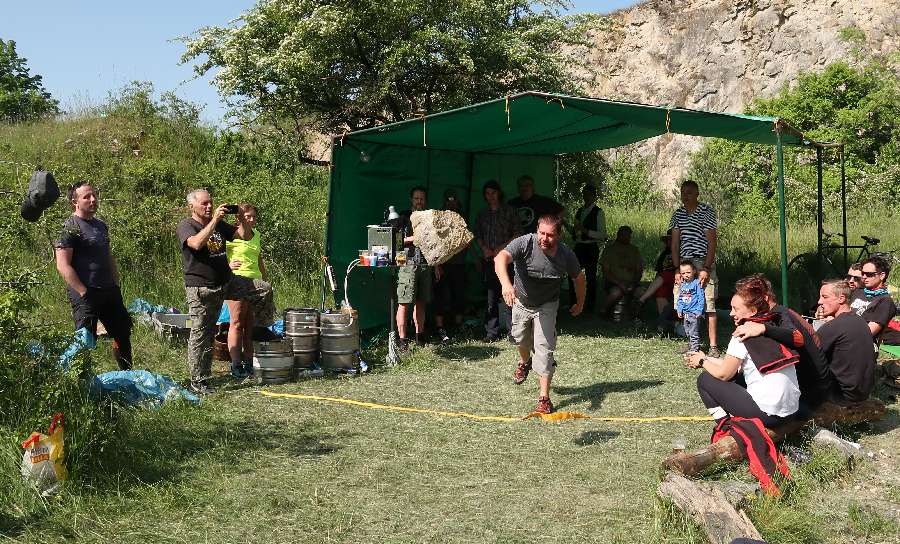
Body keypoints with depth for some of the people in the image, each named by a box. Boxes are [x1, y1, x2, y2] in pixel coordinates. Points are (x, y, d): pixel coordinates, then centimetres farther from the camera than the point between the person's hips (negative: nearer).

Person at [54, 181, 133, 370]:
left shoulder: (101, 225, 15)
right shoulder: (69, 227, -9)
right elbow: (63, 266, -16)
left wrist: (117, 284, 14)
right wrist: (84, 293, -19)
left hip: (109, 291, 8)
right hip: (85, 295, -8)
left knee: (123, 333, 14)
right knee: (86, 341, -4)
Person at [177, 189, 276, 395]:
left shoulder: (219, 224, 12)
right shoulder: (185, 226, -7)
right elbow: (197, 243, -28)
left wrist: (242, 221, -6)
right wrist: (214, 220, -26)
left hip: (227, 281, 6)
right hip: (201, 288, -6)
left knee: (264, 289, 0)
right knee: (201, 335, -1)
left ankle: (261, 328, 19)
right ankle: (198, 381, 7)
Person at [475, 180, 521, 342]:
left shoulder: (509, 211, 6)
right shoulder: (483, 214, 18)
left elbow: (517, 233, 1)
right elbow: (477, 235, 18)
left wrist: (503, 247, -10)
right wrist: (484, 248, -1)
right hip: (488, 260, 4)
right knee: (491, 297, 3)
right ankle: (492, 333, 8)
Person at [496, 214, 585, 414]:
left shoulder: (566, 255, -23)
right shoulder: (525, 243, -31)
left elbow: (579, 277, -1)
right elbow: (501, 258, -49)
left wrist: (580, 304, 10)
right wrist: (506, 283, -67)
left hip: (547, 305, -1)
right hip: (521, 301, 1)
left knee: (544, 349, -11)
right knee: (521, 340, 21)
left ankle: (544, 398, -5)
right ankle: (524, 362, 57)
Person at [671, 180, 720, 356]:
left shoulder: (706, 212, -3)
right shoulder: (678, 214, 11)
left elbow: (711, 242, -7)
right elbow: (675, 243, 10)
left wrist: (706, 269, -14)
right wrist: (677, 269, 0)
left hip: (703, 263, -5)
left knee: (708, 303, -9)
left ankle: (713, 345, -5)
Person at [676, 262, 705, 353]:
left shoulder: (697, 283, -10)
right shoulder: (682, 285, 10)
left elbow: (701, 298, -12)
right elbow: (680, 298, 19)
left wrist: (699, 311, -16)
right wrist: (679, 310, 12)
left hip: (694, 312, -8)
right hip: (685, 313, 8)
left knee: (694, 333, -7)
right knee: (688, 332, 16)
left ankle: (695, 350, -3)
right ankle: (693, 347, 27)